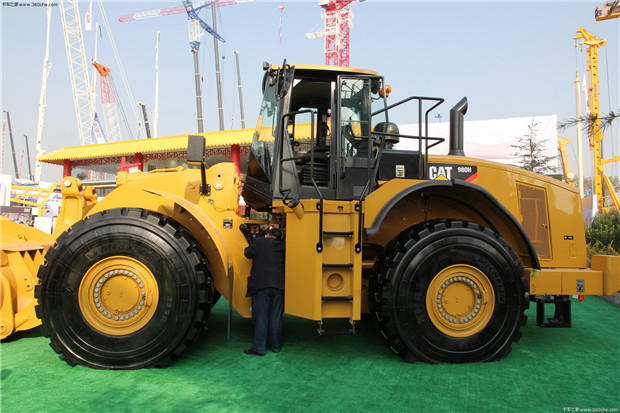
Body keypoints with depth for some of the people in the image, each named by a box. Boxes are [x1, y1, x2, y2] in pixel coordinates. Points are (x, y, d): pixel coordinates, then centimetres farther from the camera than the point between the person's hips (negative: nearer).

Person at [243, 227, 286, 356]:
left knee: (261, 316, 1)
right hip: (279, 284, 3)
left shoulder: (258, 241, 2)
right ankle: (276, 346, 19)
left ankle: (259, 348, 3)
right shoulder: (282, 245, 10)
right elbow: (284, 260, 16)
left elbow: (248, 253, 4)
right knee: (276, 316, 11)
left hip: (261, 283, -3)